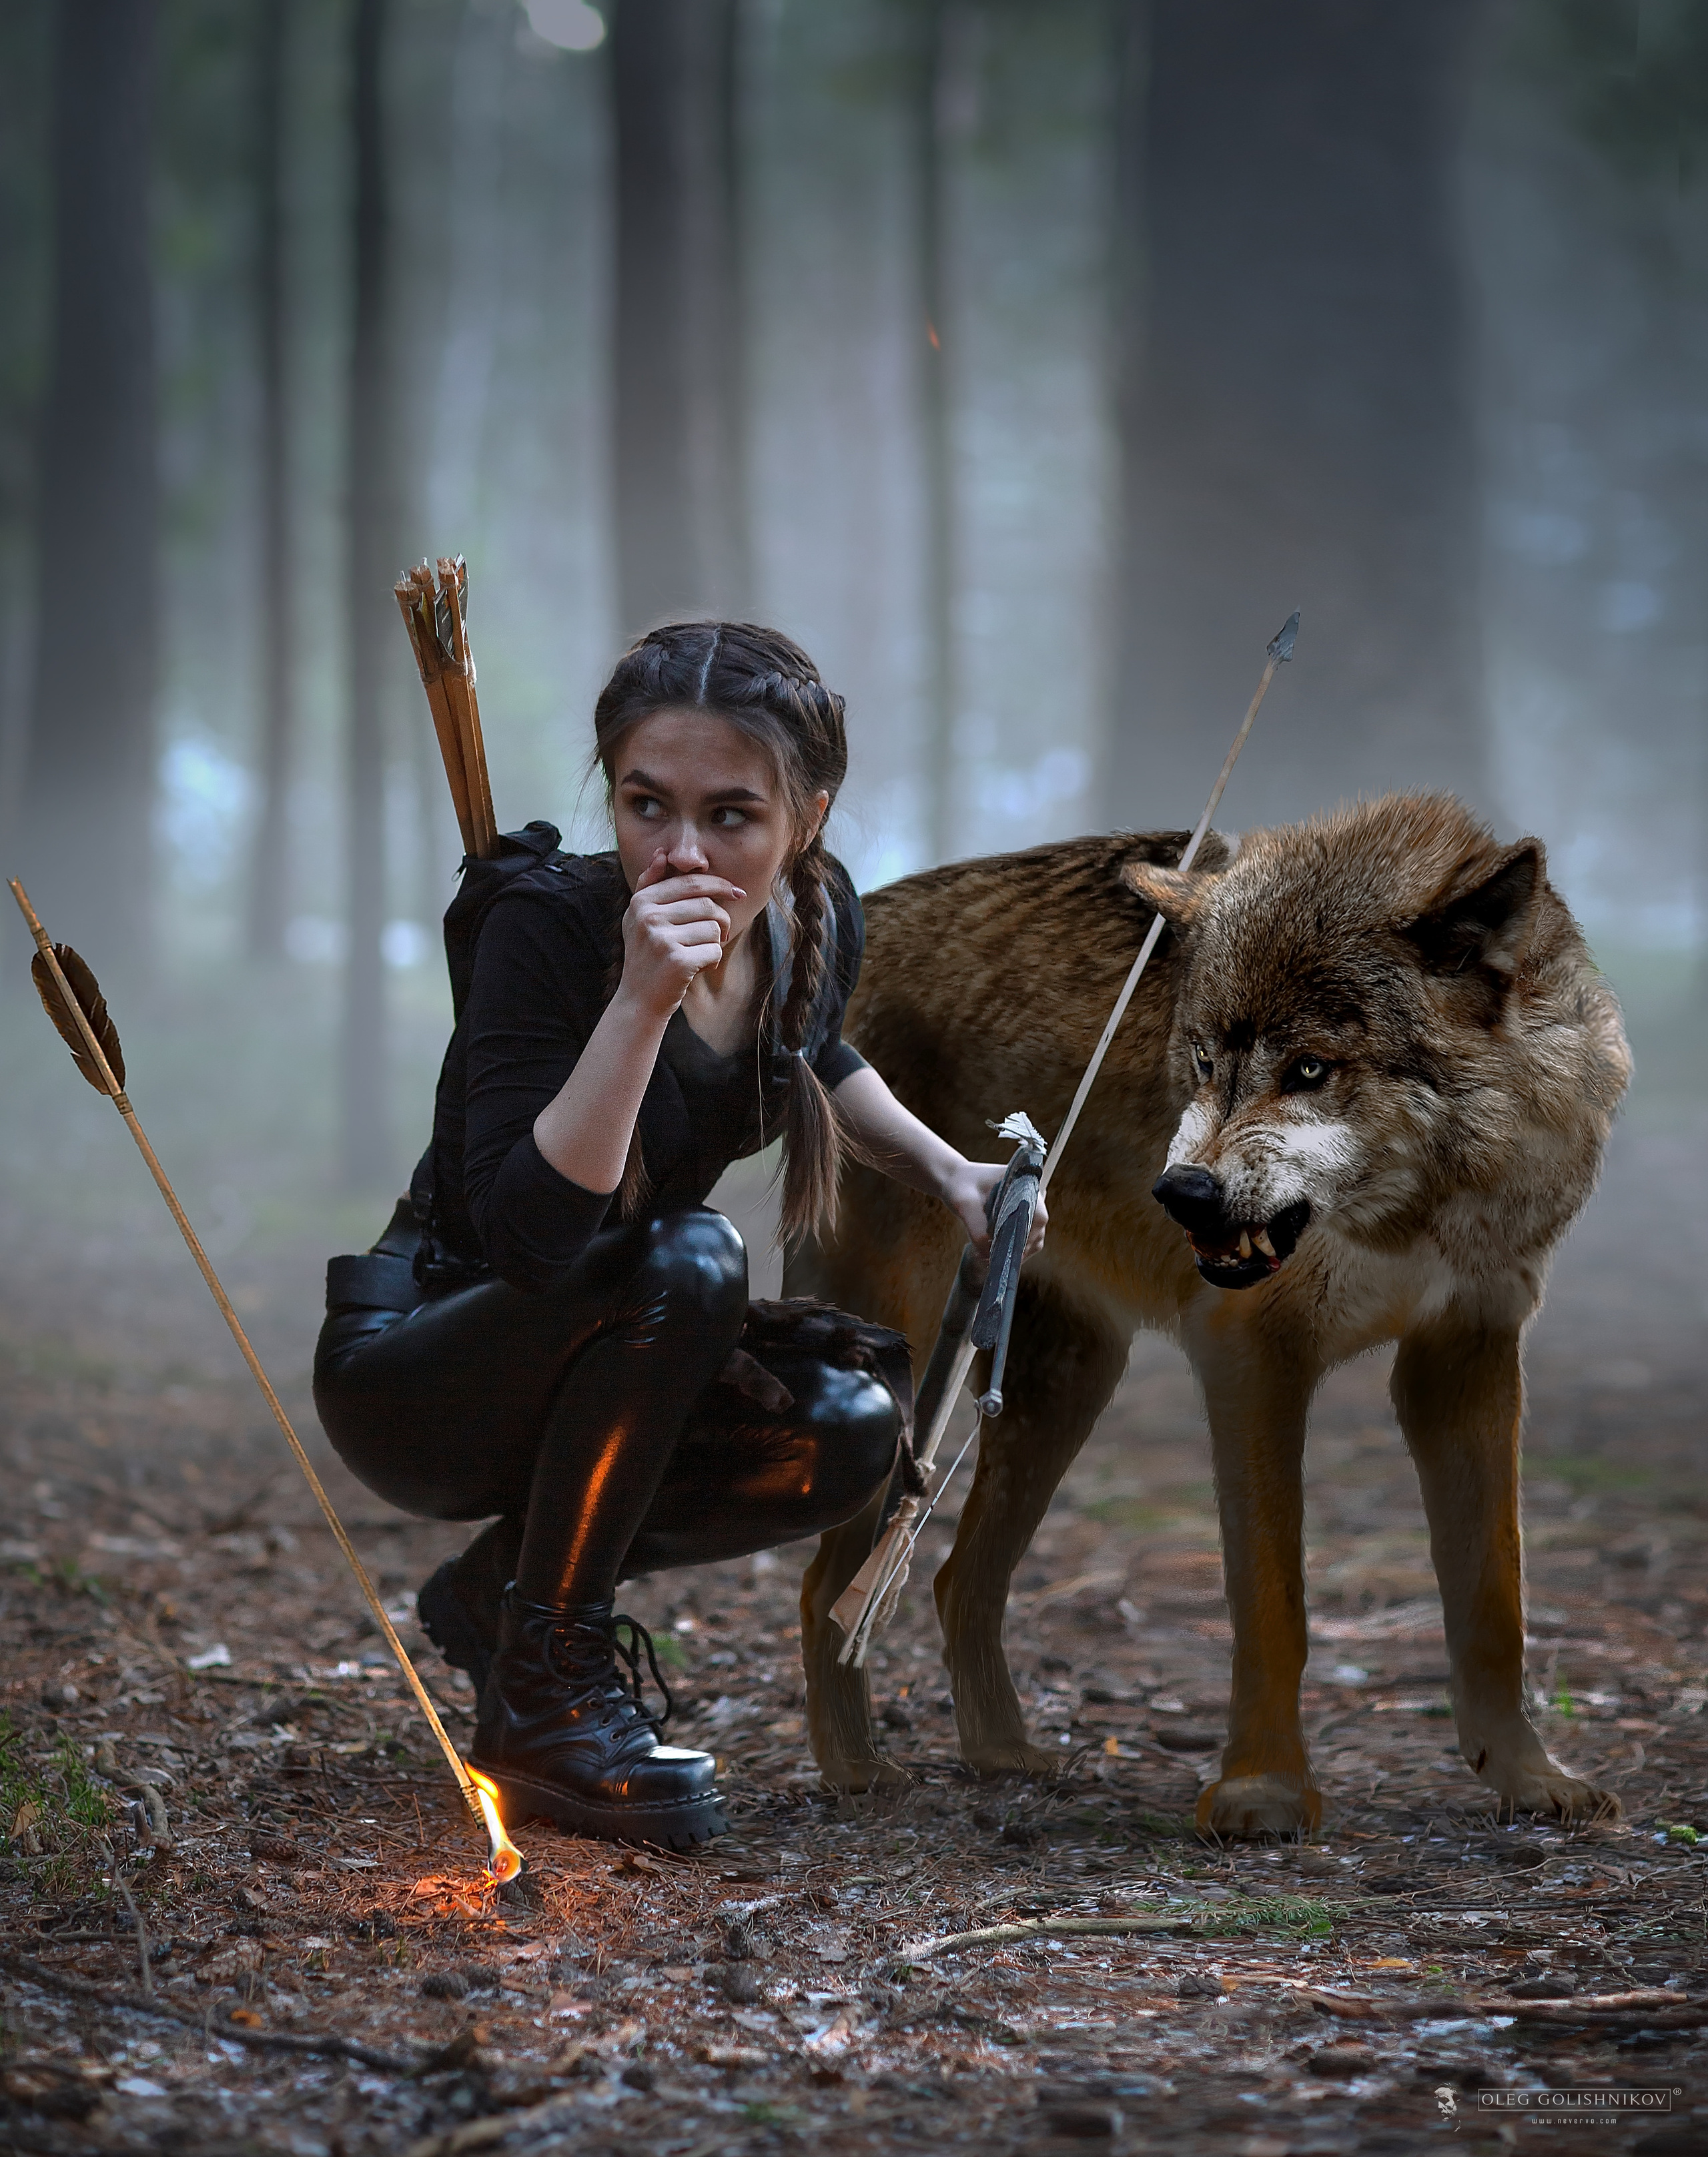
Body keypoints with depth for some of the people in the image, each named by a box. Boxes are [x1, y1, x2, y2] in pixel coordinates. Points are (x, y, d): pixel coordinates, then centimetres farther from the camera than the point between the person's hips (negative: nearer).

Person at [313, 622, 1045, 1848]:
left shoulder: (816, 918, -7)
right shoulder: (553, 924, -26)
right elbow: (529, 1239, -37)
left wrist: (942, 1167, 5)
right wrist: (641, 1002, -42)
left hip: (590, 1365, 7)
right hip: (408, 1370, -7)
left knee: (853, 1426, -17)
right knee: (685, 1262, -32)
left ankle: (503, 1585, 6)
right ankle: (547, 1682, -15)